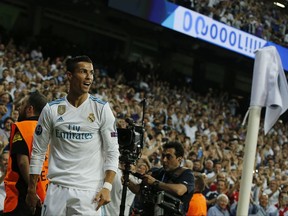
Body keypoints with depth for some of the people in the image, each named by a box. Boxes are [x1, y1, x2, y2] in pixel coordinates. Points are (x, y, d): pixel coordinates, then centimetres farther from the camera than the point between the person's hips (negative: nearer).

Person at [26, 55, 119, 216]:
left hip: (89, 191, -2)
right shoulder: (51, 109, 5)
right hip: (57, 189, 2)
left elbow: (112, 152, 0)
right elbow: (38, 152, 10)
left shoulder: (102, 109, 1)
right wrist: (31, 189, 8)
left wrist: (107, 187, -11)